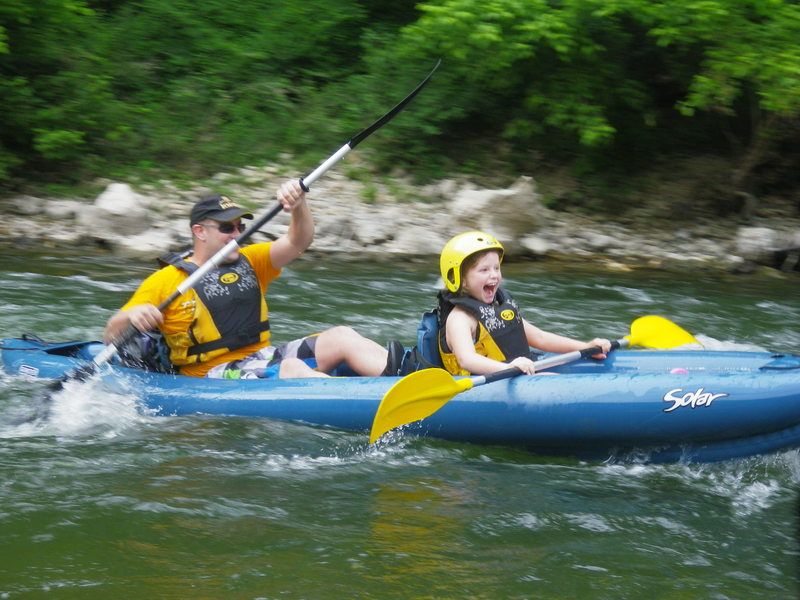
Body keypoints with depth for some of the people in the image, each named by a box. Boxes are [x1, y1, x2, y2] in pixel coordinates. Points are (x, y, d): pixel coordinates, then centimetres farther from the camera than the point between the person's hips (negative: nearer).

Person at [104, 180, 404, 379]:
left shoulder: (249, 262, 16)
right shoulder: (166, 281, -1)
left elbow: (298, 242, 3)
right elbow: (111, 337, -4)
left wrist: (298, 205, -17)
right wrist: (131, 315, -27)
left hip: (266, 359, 7)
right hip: (215, 376, -7)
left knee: (342, 336, -12)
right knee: (292, 369, -33)